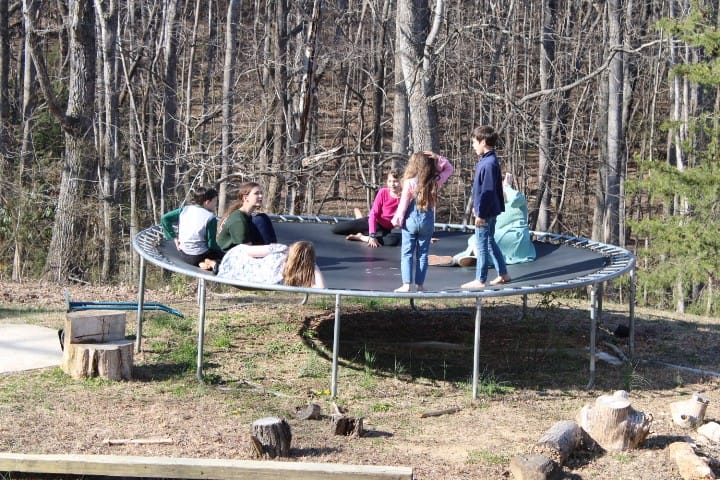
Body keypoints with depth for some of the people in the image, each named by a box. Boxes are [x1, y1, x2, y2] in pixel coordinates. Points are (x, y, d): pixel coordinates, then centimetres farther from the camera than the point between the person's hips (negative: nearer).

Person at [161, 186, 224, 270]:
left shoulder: (185, 209, 1)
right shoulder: (210, 217, -13)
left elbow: (164, 218, 2)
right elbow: (211, 244, -10)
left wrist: (174, 237, 6)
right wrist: (220, 251, 10)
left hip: (183, 255, 5)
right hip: (198, 256, -5)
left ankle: (202, 263, -2)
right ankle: (211, 262, -16)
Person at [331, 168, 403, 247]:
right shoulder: (383, 192, -16)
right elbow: (373, 213, -20)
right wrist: (372, 236, -29)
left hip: (384, 230, -1)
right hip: (372, 222, 1)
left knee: (394, 240, -41)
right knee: (336, 228, -6)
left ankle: (361, 237, -24)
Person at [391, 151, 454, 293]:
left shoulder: (409, 182, -13)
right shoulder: (435, 182, -5)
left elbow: (403, 204, -9)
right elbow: (449, 168, 9)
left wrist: (397, 219, 2)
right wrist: (437, 158, -3)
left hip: (411, 221, -2)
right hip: (427, 222, 2)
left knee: (407, 254, 4)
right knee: (423, 254, 10)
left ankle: (407, 284, -3)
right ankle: (419, 284, 11)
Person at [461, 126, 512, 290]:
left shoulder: (489, 163, -22)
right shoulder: (486, 160, 8)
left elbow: (487, 191, -23)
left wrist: (481, 214, -20)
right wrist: (477, 207, 23)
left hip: (486, 212, -10)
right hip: (490, 210, 10)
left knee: (482, 244, -1)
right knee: (490, 242, 18)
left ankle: (480, 280, 6)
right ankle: (503, 274, 25)